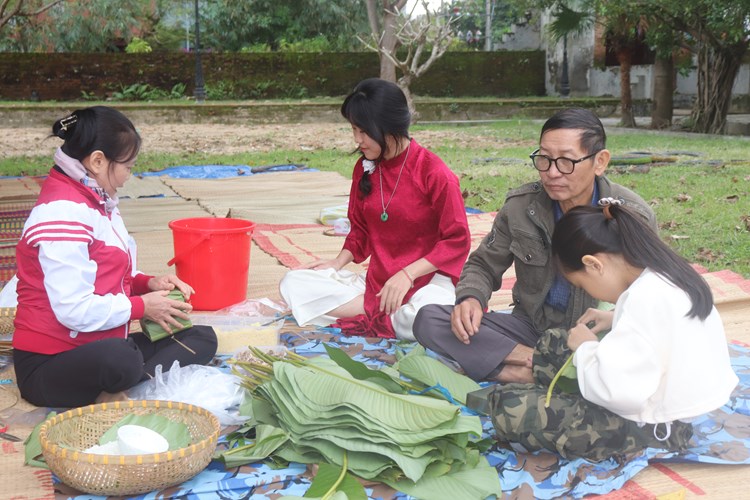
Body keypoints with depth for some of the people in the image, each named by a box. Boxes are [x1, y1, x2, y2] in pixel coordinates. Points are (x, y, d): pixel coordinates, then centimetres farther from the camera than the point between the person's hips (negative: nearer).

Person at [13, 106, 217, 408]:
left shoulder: (94, 202, 12)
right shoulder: (63, 213, -19)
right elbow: (74, 310, -26)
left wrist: (147, 283, 1)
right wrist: (141, 307, -12)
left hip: (96, 348, 11)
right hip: (49, 364, -10)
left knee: (202, 338, 4)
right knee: (119, 359, -43)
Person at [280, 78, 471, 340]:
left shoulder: (435, 173, -12)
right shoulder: (365, 168, 5)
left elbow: (457, 240, -10)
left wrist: (407, 274, -19)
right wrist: (339, 262, -2)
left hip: (425, 281, -6)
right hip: (376, 284, 6)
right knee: (293, 284, -13)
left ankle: (380, 318, -7)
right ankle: (392, 315, -15)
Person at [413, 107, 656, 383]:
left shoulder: (634, 216, -9)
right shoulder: (521, 205, -4)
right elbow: (483, 265, 8)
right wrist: (471, 298, -17)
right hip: (533, 328, 3)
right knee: (428, 320, -19)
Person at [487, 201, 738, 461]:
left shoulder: (647, 297, -27)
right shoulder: (665, 274, 2)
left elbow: (617, 391, -32)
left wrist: (586, 348, -13)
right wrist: (616, 319, 13)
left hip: (653, 429, -10)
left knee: (508, 406, -17)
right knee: (552, 343, 21)